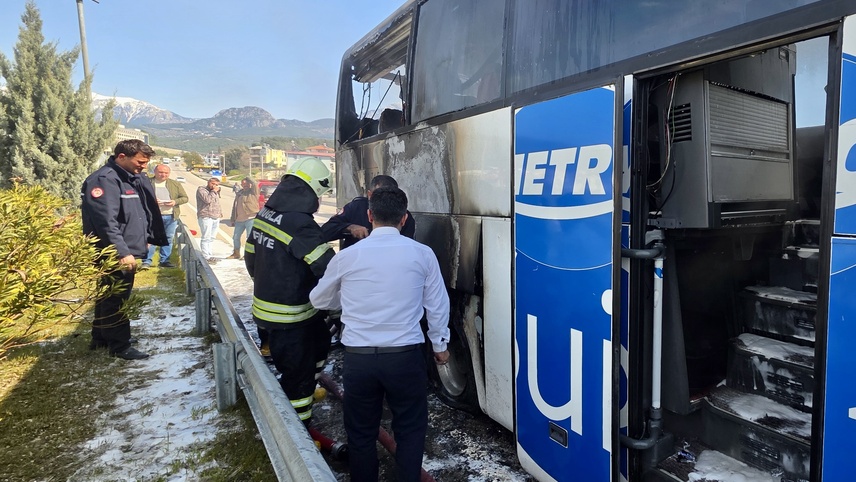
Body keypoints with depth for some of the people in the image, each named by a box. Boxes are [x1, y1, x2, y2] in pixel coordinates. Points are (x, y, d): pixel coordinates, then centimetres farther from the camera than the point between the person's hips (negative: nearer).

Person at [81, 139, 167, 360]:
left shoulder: (135, 179, 12)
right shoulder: (104, 180, -17)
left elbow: (146, 213, 21)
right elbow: (106, 222, -25)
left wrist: (146, 240, 17)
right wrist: (123, 252, -27)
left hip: (127, 252, 10)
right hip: (114, 255, -10)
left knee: (109, 297, 20)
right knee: (115, 299, 1)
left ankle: (101, 338, 34)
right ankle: (120, 345, 12)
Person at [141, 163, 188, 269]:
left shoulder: (175, 184, 11)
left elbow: (185, 197, 11)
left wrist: (175, 202, -8)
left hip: (171, 216, 3)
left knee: (168, 239, 8)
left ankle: (164, 260, 18)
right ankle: (146, 261, 0)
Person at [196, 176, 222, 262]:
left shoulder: (215, 192, 23)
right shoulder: (201, 189, -3)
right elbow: (207, 199, -20)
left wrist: (220, 211, 22)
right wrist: (214, 191, -11)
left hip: (216, 218, 8)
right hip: (206, 217, -8)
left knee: (211, 238, 9)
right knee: (206, 238, -9)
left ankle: (209, 255, 13)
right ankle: (206, 257, -9)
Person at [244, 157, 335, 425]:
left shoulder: (264, 213, 4)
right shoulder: (300, 224, -25)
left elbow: (251, 255, 14)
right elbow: (327, 266, -25)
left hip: (265, 306, 9)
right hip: (289, 318, -9)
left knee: (319, 343, 28)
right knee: (298, 374, 5)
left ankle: (305, 392, 45)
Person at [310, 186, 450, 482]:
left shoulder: (347, 256, -3)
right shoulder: (422, 253, -4)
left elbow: (319, 300, 12)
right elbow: (437, 304, 4)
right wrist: (439, 344, 18)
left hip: (358, 357, 1)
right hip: (405, 356, 0)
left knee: (360, 433, 18)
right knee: (410, 430, 17)